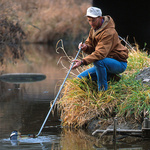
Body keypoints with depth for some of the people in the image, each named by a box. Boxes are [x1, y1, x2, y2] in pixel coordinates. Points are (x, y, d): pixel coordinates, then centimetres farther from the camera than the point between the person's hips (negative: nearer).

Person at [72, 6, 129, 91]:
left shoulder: (108, 32, -26)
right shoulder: (94, 29, 4)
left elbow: (100, 53, -36)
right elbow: (91, 46, 10)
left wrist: (82, 62, -46)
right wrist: (86, 47, -16)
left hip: (119, 63, -9)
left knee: (98, 61, -39)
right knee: (80, 79, 1)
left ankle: (103, 91, -24)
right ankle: (112, 78, 8)